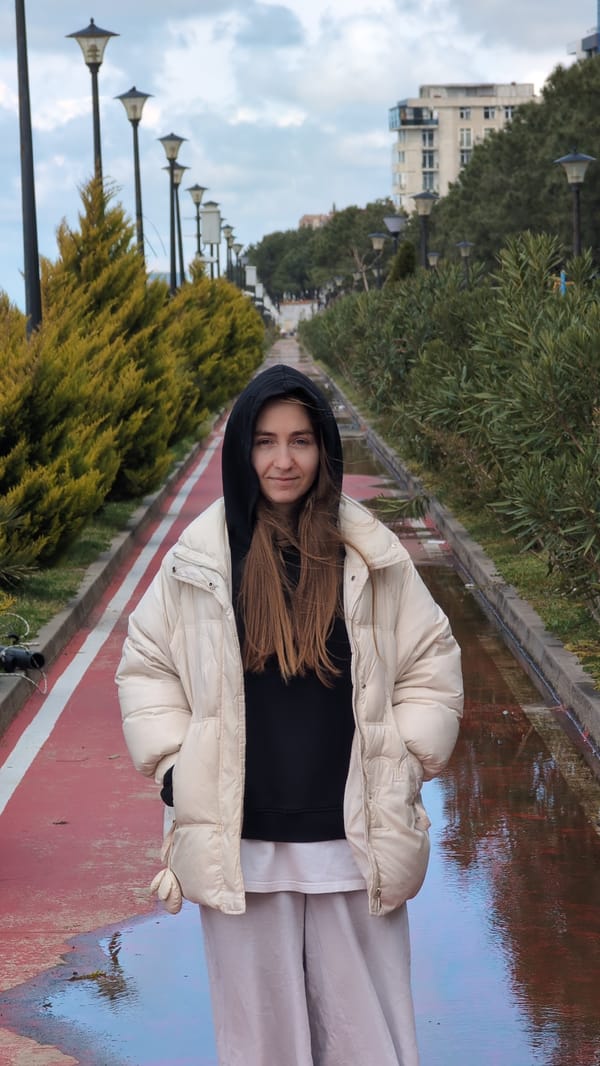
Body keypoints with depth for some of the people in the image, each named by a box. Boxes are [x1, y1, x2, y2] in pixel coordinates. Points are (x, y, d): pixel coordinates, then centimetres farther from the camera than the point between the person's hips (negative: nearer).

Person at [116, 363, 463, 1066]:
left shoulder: (371, 557, 0)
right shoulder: (199, 558, 0)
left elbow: (431, 664, 9)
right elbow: (146, 666, 9)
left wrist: (408, 763, 1)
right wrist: (175, 766, 0)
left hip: (356, 841, 0)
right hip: (240, 843, 0)